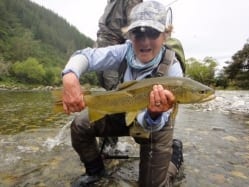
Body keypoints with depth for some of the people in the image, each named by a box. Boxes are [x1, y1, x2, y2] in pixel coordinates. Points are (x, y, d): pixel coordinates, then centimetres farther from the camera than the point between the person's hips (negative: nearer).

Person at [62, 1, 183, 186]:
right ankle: (96, 171, 18)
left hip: (155, 125, -3)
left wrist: (155, 113, -57)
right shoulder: (126, 51, -21)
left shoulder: (172, 69, -29)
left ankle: (175, 153, 32)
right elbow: (87, 55, -21)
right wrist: (70, 77, -43)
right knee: (80, 125, -7)